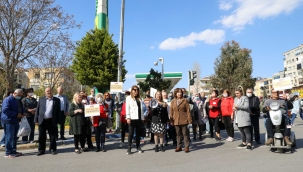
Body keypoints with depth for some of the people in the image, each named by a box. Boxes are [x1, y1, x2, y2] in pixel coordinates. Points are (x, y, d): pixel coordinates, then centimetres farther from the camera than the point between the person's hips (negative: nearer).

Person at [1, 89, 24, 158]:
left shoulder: (18, 100, 15)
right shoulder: (8, 100, -12)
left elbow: (20, 109, 25)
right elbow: (5, 110, -23)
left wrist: (22, 113, 3)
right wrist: (16, 114, -23)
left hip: (15, 121, 9)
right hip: (8, 121, -9)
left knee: (14, 137, 13)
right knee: (9, 137, -4)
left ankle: (13, 151, 22)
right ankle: (8, 153, 4)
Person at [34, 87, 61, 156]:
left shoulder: (57, 100, 3)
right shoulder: (41, 99, 8)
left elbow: (58, 111, 2)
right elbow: (37, 110, 7)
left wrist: (57, 121, -3)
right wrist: (36, 119, 1)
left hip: (52, 121, -1)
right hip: (42, 121, 1)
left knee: (53, 136, 5)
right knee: (41, 136, 8)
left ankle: (53, 149, 19)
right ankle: (41, 150, 20)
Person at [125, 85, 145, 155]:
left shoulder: (139, 99, 18)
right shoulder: (128, 98, 5)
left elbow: (141, 109, 16)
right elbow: (127, 108, -3)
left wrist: (142, 118, 10)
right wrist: (128, 117, -13)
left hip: (139, 118, 4)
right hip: (132, 118, -4)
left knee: (138, 133, 9)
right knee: (131, 133, -3)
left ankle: (138, 147, 20)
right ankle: (129, 148, 3)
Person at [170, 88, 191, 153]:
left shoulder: (185, 100, -2)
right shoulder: (173, 101, 6)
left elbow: (188, 110, -3)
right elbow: (171, 111, 7)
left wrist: (189, 119, -8)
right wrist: (171, 120, 3)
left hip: (184, 120, -3)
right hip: (176, 120, 3)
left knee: (185, 134, 3)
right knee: (178, 134, 11)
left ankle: (187, 147, 12)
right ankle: (179, 147, 22)